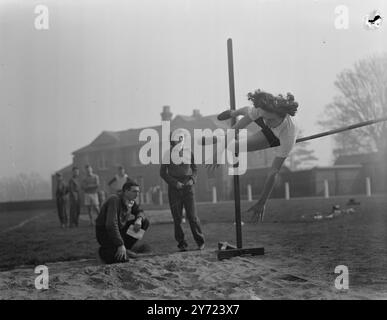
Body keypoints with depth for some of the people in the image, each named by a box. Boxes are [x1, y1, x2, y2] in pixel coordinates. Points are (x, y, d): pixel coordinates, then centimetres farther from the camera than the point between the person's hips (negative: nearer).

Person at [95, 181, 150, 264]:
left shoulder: (130, 200, 1)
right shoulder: (115, 199, -25)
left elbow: (139, 211, 13)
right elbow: (111, 224, -33)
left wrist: (139, 219, -15)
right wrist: (120, 245, -36)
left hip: (119, 229, 9)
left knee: (145, 222, 0)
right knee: (122, 257, -29)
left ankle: (126, 248, 3)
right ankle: (104, 251, 4)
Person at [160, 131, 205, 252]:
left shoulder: (189, 153, 8)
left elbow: (194, 169, 17)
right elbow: (163, 173, 5)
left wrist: (192, 179, -4)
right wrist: (175, 183, -8)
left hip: (188, 187, 0)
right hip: (174, 189, 0)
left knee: (192, 216, -6)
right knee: (177, 218, -1)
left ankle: (200, 241, 6)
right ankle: (181, 243, 8)